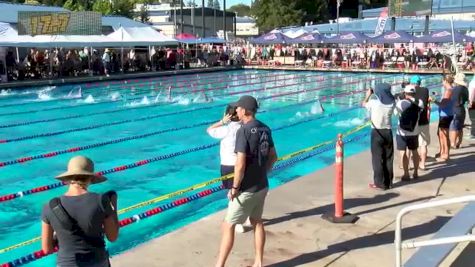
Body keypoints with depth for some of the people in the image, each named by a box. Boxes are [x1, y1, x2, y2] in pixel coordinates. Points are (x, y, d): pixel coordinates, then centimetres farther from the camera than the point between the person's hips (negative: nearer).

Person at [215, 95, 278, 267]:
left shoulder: (243, 131, -20)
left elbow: (240, 165, -24)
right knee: (257, 221, 20)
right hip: (262, 186, 8)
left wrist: (235, 187, -14)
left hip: (247, 189, -8)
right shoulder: (265, 129, 4)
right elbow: (273, 157, 12)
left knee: (228, 226, 1)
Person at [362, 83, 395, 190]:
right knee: (388, 158, 11)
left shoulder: (374, 103, -13)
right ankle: (388, 182, 19)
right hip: (388, 132, 4)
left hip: (377, 133, -4)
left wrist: (368, 95, 25)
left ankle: (380, 183, 6)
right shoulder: (391, 103, -3)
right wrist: (378, 92, 20)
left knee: (378, 159, 3)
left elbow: (364, 103, 8)